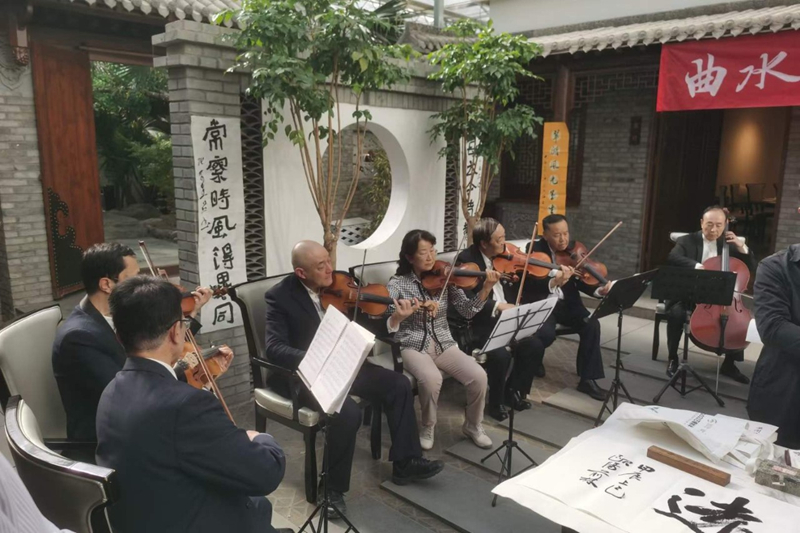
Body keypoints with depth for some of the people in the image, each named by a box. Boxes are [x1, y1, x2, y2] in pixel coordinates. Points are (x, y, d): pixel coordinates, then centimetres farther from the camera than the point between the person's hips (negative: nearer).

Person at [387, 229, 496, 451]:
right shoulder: (398, 283, -6)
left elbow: (467, 311, -5)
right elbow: (383, 321, -15)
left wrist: (486, 289, -20)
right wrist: (399, 316, -38)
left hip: (444, 344, 3)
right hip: (413, 346, -3)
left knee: (479, 376, -19)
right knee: (432, 379, -33)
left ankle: (473, 425, 10)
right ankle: (427, 427, -3)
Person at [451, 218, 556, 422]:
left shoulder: (505, 256, 6)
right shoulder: (466, 260, -13)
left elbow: (518, 291, 10)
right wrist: (497, 305, -31)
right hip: (481, 324, -6)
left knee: (534, 344, -13)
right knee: (500, 354, -28)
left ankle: (514, 391, 11)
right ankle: (496, 402, 0)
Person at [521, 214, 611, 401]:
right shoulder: (534, 249, -9)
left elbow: (581, 282, -1)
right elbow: (531, 283, -20)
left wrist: (599, 290, -23)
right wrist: (555, 282, -40)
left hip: (566, 303, 4)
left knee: (592, 325, -21)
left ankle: (587, 379, -9)